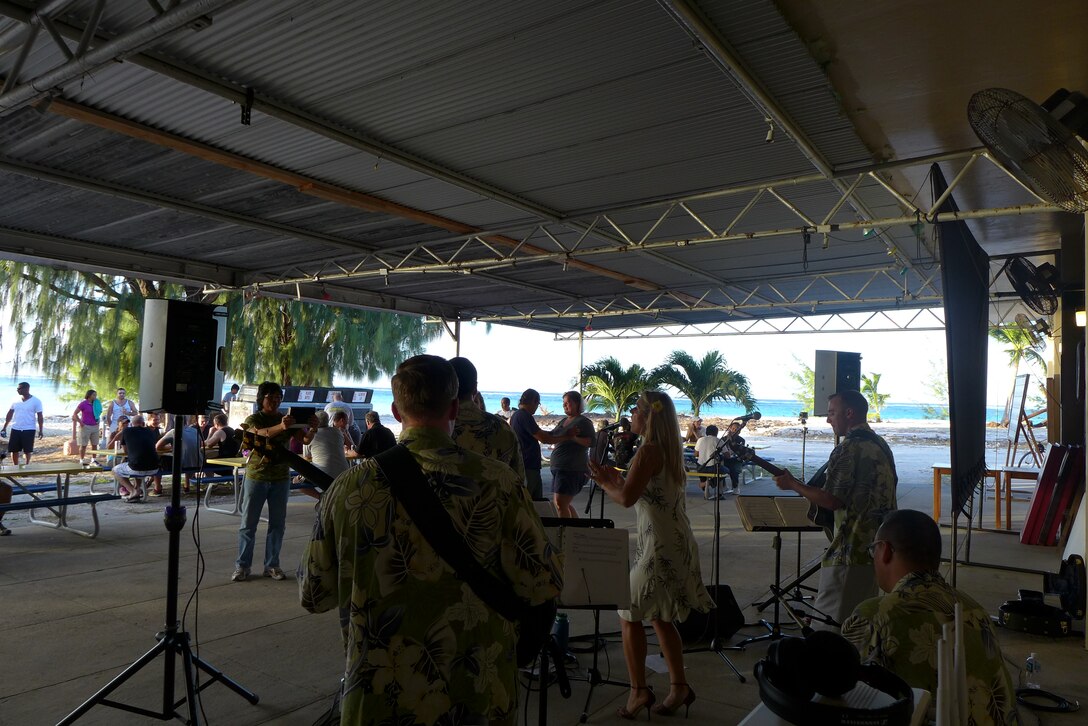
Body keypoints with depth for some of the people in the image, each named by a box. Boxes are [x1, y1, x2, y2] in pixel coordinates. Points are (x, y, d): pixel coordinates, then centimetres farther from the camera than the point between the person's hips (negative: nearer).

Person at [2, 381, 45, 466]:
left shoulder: (36, 401, -7)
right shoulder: (15, 400, 5)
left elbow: (40, 416, -6)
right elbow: (10, 414, 13)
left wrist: (41, 430, -9)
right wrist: (4, 427, 11)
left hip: (29, 430, -4)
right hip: (15, 429, 4)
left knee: (27, 450, 3)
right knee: (13, 450, 5)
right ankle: (15, 467, 17)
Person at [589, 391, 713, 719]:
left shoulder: (647, 451, -17)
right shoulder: (668, 450, 12)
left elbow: (627, 498, -21)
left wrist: (605, 483, -4)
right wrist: (618, 479, 16)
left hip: (660, 546, -9)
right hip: (677, 543, 9)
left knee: (629, 614, 2)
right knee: (660, 617, 18)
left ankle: (639, 691, 6)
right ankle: (679, 687, 24)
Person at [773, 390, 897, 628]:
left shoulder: (849, 448, -17)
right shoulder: (881, 445, 13)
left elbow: (832, 501, -21)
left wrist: (792, 484, -9)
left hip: (852, 549, -10)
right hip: (879, 545, 10)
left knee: (827, 625, -4)